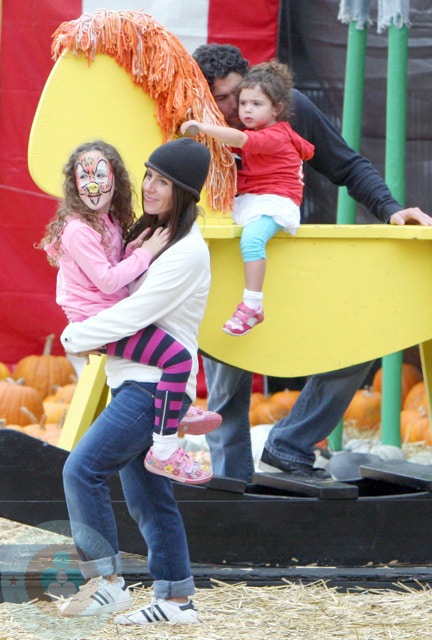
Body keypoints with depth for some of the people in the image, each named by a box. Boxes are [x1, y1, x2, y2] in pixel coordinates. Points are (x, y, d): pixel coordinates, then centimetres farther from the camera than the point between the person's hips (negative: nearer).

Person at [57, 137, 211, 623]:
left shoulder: (188, 253, -15)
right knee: (147, 496, 10)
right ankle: (175, 599, 13)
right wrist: (82, 333, 8)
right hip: (133, 381, 9)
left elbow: (135, 313, -19)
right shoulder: (151, 234, 14)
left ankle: (107, 583, -11)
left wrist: (75, 338, -7)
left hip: (155, 385, -9)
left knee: (82, 469, -16)